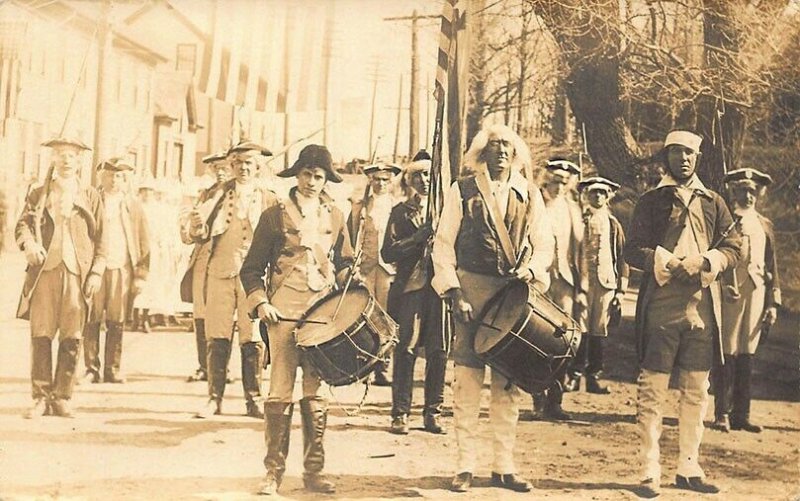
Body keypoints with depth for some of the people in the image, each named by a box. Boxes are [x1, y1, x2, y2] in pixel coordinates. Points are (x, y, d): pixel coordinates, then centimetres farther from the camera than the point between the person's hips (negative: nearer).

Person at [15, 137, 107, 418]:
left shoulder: (91, 197, 13)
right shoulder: (38, 195, 15)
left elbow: (100, 238, 11)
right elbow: (22, 224, 5)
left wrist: (97, 272, 0)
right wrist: (28, 242, -17)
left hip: (77, 273, 0)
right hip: (44, 271, 0)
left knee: (71, 339, -2)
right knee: (40, 335, -4)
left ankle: (61, 397, 5)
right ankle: (41, 397, 1)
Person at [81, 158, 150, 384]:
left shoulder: (132, 206, 12)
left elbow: (143, 242, 10)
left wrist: (141, 275, 2)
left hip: (122, 270, 1)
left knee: (116, 323, 0)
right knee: (91, 321, -3)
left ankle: (112, 370, 6)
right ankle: (91, 369, 3)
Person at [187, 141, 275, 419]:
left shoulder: (268, 200, 7)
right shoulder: (218, 195, 10)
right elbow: (203, 237, 5)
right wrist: (197, 226, -17)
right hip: (220, 273, 1)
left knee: (253, 341, -1)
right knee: (217, 339, 0)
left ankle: (254, 400, 7)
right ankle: (215, 399, 7)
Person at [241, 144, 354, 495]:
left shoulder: (335, 217, 14)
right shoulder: (276, 215, 4)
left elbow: (345, 263, 23)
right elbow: (252, 268, 5)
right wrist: (260, 302, -9)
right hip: (284, 312, -3)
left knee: (316, 393, 5)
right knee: (280, 393, -4)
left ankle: (313, 471, 12)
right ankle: (273, 472, 2)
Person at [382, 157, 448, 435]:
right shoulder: (401, 212, 8)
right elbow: (388, 253, -1)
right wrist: (420, 236, -12)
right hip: (410, 287, -2)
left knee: (439, 351, 2)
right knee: (406, 350, -4)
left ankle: (433, 412, 12)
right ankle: (400, 413, 2)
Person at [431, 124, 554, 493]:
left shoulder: (529, 195, 11)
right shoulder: (462, 191, 3)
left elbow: (544, 245, 11)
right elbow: (443, 244, 0)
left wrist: (530, 270, -10)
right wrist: (454, 294, -9)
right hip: (473, 292, -3)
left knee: (509, 383, 5)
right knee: (468, 379, -4)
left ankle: (504, 466, 13)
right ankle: (465, 466, 4)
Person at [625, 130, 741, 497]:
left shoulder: (713, 203, 14)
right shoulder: (651, 201, 5)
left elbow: (732, 248, 10)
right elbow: (632, 250, -1)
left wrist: (703, 263, -9)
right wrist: (668, 264, -16)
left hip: (702, 306, 4)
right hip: (661, 306, -4)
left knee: (696, 391, 8)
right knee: (653, 389, -4)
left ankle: (689, 468, 17)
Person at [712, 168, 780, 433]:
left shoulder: (765, 226, 15)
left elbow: (772, 267, 15)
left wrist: (773, 303, 9)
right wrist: (722, 286, -15)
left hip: (756, 296, 4)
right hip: (728, 296, -4)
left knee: (746, 356, 6)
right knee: (725, 355, -4)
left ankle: (741, 414, 11)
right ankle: (722, 414, 1)